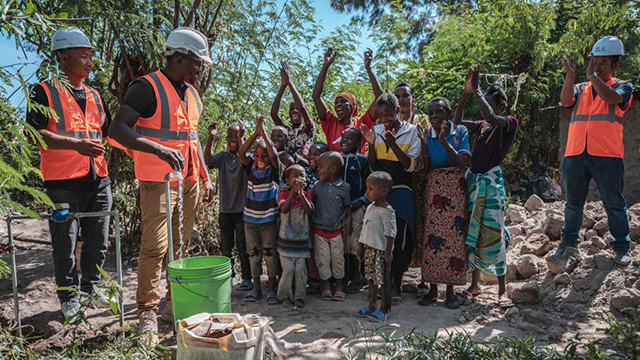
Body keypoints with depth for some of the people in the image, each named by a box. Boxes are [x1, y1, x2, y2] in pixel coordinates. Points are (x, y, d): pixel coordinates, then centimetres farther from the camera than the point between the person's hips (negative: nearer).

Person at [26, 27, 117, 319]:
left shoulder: (94, 96, 17)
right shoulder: (45, 92, -2)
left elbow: (109, 131, 23)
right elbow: (34, 133, -12)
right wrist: (76, 144, -23)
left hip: (98, 179, 6)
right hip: (63, 182, -5)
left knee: (98, 241, 13)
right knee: (65, 244, 3)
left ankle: (91, 287, 31)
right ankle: (69, 297, 19)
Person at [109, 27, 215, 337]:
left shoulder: (191, 93, 16)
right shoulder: (147, 87, -9)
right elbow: (117, 129, -17)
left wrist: (205, 177, 18)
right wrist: (159, 150, -30)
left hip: (189, 181, 8)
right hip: (158, 181, -7)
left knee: (181, 246, 12)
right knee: (155, 247, -9)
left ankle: (175, 304, 23)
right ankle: (147, 312, 2)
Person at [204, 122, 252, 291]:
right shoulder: (222, 156, 5)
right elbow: (208, 160, -14)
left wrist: (241, 138, -34)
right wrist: (211, 137, -22)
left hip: (241, 209, -3)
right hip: (225, 210, 4)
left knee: (242, 246, 1)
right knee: (226, 247, 12)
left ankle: (247, 279, 12)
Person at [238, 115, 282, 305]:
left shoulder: (274, 170, -5)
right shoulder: (252, 168, 2)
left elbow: (274, 155, -24)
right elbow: (241, 153, -12)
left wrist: (263, 131, -24)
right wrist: (256, 132, -19)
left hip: (269, 220, -3)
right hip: (250, 219, 3)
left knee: (270, 253, 4)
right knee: (254, 253, 10)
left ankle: (272, 289, 15)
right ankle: (256, 288, 21)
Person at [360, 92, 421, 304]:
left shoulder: (411, 131, 0)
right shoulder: (377, 131, 8)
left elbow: (410, 166, -6)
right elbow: (372, 166, 9)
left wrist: (393, 144, -16)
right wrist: (371, 144, -7)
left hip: (401, 189, -3)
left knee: (399, 238, -8)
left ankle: (396, 284, 2)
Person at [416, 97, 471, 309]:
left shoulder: (460, 132, 2)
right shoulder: (427, 134, 3)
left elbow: (463, 163, -9)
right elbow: (425, 169, -1)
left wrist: (445, 142, -19)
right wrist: (424, 145, -15)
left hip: (455, 190, -1)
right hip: (434, 189, 1)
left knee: (454, 236, -3)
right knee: (431, 236, -4)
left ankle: (450, 290, 7)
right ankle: (432, 288, 8)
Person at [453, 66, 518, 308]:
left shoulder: (509, 123, -3)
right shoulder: (481, 126, 16)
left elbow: (490, 117, -22)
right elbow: (457, 122, 13)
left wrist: (477, 90, -12)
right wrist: (466, 92, 7)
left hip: (491, 181, -6)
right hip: (473, 179, 7)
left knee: (493, 233, -9)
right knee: (472, 232, 8)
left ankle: (502, 291, 0)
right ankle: (474, 285, 18)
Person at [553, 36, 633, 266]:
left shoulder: (622, 86, 9)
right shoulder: (581, 89, 18)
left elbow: (611, 97, -14)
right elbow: (566, 101, -4)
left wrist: (592, 75, -12)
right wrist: (570, 76, -13)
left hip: (607, 156, -3)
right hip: (575, 155, 3)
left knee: (614, 204, 4)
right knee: (573, 203, 11)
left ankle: (622, 247, 14)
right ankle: (569, 241, 22)